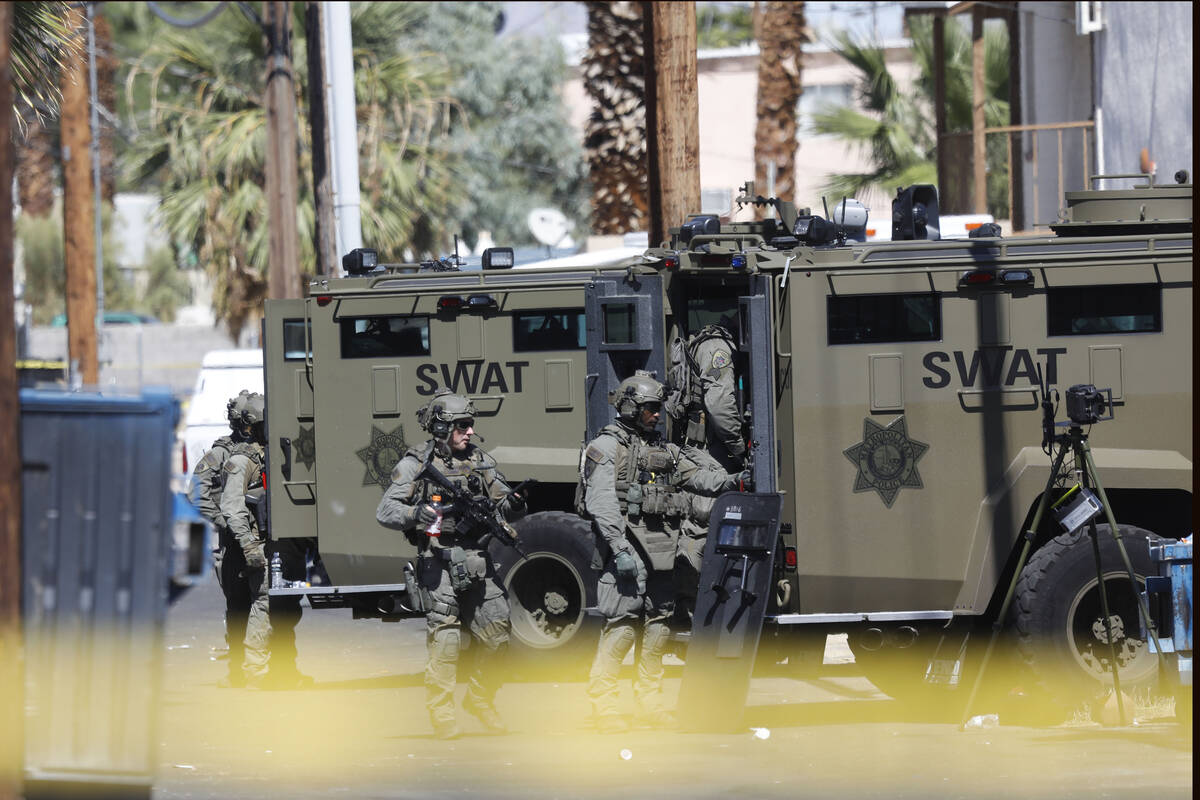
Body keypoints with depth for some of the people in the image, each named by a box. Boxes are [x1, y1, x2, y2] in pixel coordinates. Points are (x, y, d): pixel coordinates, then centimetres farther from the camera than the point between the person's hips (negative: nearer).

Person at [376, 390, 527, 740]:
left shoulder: (480, 461, 13)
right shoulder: (416, 464, -1)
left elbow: (503, 508, 16)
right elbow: (385, 511, -7)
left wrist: (513, 506, -9)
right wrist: (416, 513, -26)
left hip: (477, 563, 5)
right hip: (439, 564, -5)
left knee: (497, 634, 4)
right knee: (444, 640, -7)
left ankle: (480, 698, 24)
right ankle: (442, 717, 0)